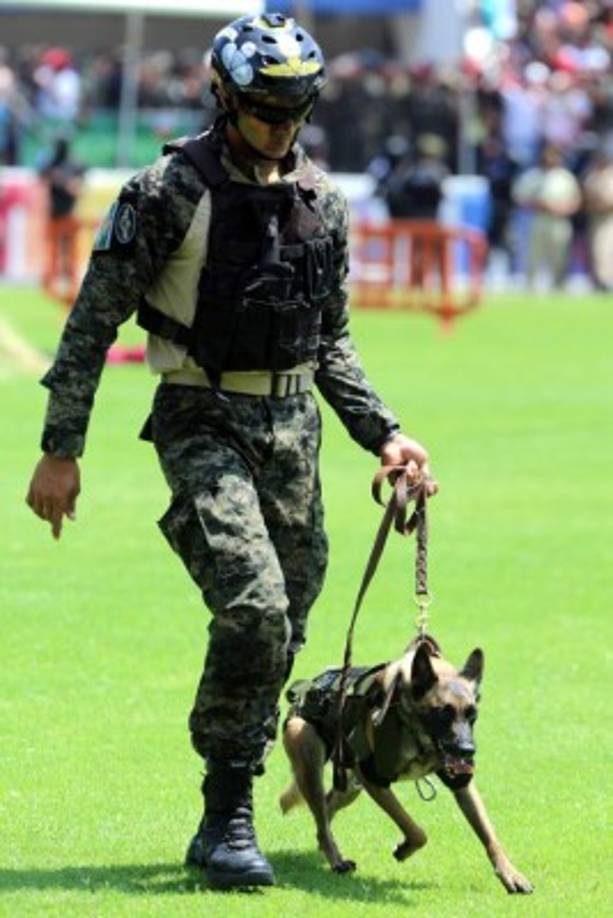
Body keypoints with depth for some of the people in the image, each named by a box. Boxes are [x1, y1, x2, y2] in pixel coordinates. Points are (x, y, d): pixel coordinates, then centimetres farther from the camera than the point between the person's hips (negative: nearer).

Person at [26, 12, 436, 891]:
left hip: (293, 427, 6)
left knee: (282, 630, 7)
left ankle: (221, 827, 20)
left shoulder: (322, 201, 8)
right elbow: (93, 322, -6)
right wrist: (61, 448, -8)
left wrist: (383, 432, 9)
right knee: (254, 607, -21)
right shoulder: (170, 193, -10)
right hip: (203, 423, -6)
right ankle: (231, 818, -11)